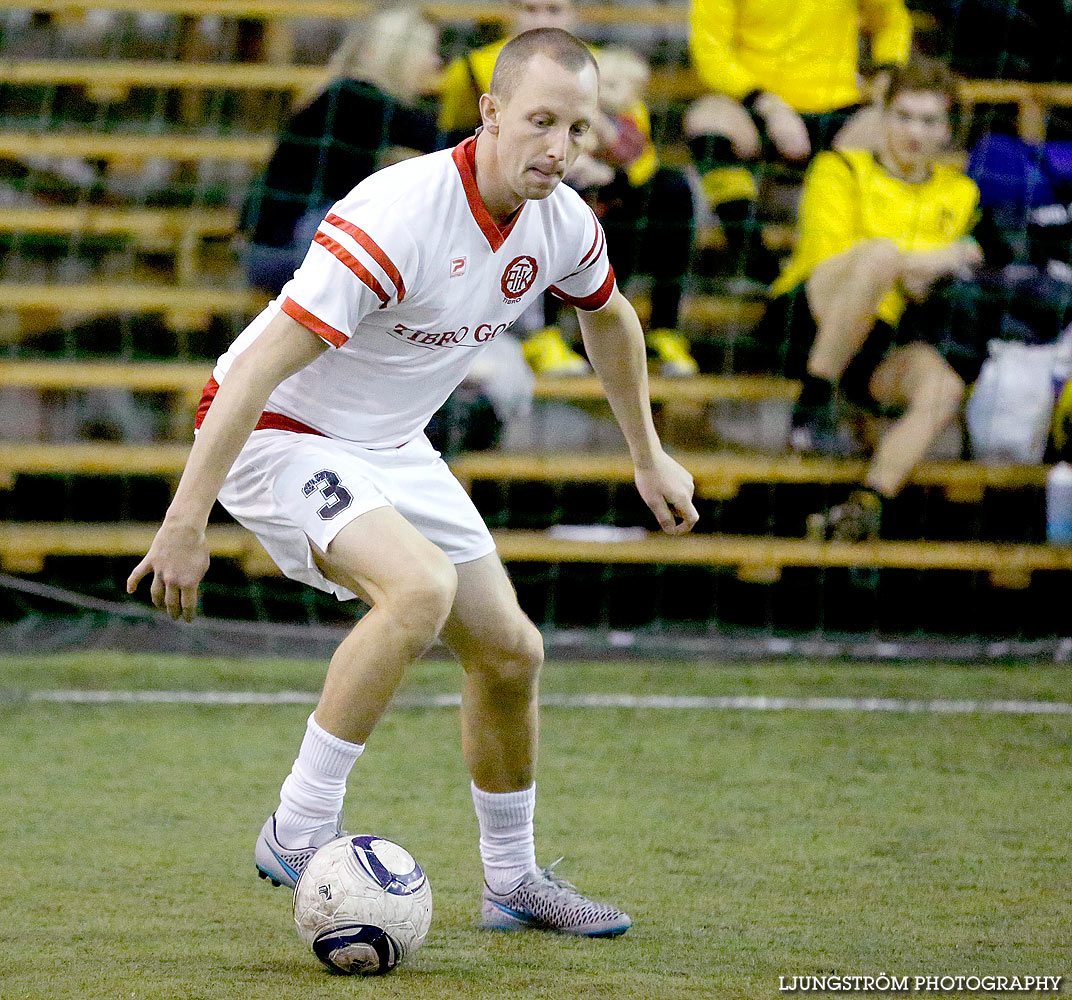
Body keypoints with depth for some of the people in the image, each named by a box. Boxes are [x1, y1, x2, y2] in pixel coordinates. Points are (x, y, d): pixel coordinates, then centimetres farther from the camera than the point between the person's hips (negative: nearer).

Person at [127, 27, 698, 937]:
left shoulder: (562, 223, -7)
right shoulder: (399, 218, -32)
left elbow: (608, 316, 18)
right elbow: (262, 365, -31)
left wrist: (649, 458, 24)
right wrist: (187, 520, -32)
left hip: (392, 448, 8)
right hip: (280, 434, -8)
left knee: (509, 651, 6)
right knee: (419, 587, -32)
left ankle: (513, 881, 26)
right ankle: (298, 834, -22)